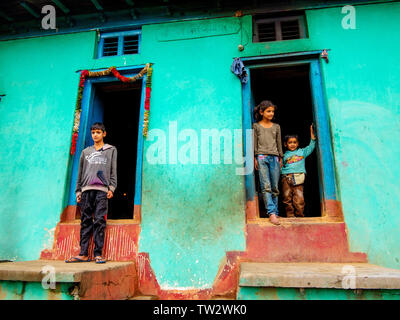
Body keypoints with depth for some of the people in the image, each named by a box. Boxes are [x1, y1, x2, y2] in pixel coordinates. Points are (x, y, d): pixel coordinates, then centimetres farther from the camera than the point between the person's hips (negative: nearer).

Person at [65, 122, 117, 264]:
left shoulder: (111, 150, 14)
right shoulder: (85, 152, 21)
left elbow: (113, 171, 7)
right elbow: (80, 173, 19)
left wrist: (111, 187, -4)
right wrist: (78, 191, 12)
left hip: (102, 190, -3)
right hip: (87, 189, 3)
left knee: (100, 221, -7)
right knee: (85, 221, 1)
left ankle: (98, 254, -4)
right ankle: (83, 254, 4)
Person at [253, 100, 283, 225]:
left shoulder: (276, 126, 17)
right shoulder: (256, 126, 9)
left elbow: (279, 143, 18)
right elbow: (254, 143, 6)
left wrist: (280, 158, 13)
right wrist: (255, 158, -2)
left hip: (274, 158, 3)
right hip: (261, 157, -3)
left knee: (275, 187, 2)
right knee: (266, 187, -11)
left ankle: (275, 212, 9)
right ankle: (272, 213, -15)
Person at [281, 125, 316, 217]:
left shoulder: (302, 152, 17)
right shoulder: (285, 155, 17)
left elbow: (311, 146, 12)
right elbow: (281, 167, 20)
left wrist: (312, 133, 7)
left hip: (298, 178, -1)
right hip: (286, 177, 1)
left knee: (299, 198, -7)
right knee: (287, 197, -1)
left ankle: (299, 216, 4)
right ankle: (290, 215, 8)